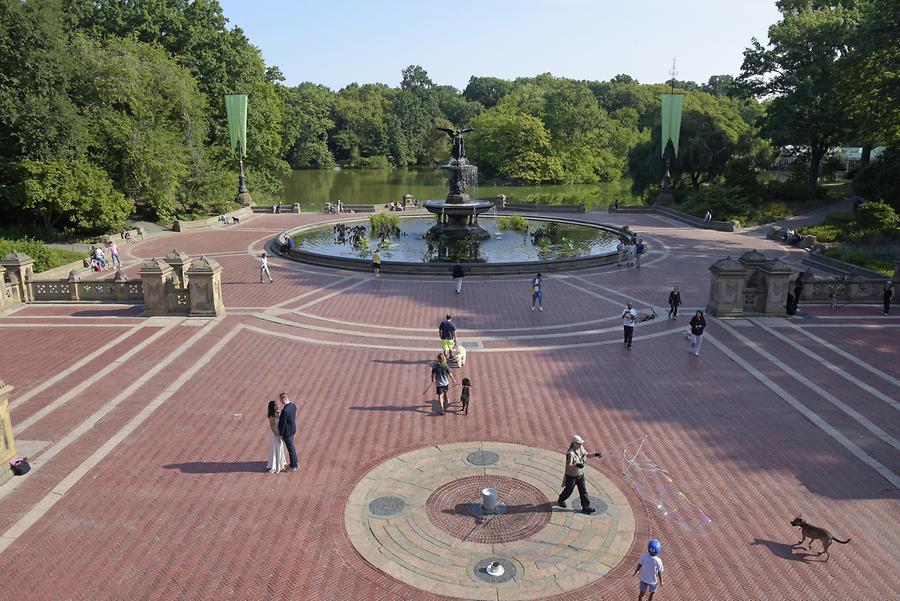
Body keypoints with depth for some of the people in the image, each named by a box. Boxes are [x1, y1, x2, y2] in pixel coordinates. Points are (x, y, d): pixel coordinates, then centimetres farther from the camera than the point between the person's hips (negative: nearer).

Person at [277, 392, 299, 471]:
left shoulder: (285, 410, -32)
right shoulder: (293, 405, -5)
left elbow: (283, 423, -24)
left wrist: (280, 435, -13)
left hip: (287, 432, -9)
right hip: (292, 429, 9)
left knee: (290, 448, 7)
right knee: (292, 446, 25)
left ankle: (293, 467, 23)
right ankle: (296, 462, 39)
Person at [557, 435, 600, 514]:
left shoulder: (581, 448, -8)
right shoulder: (570, 453, -31)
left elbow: (586, 455, 12)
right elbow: (569, 466, -40)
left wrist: (595, 455, -1)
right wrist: (577, 465, -58)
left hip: (580, 474, 6)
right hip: (571, 476, -6)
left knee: (583, 491, 7)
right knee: (568, 490, 15)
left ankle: (586, 507, 17)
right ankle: (560, 500, 43)